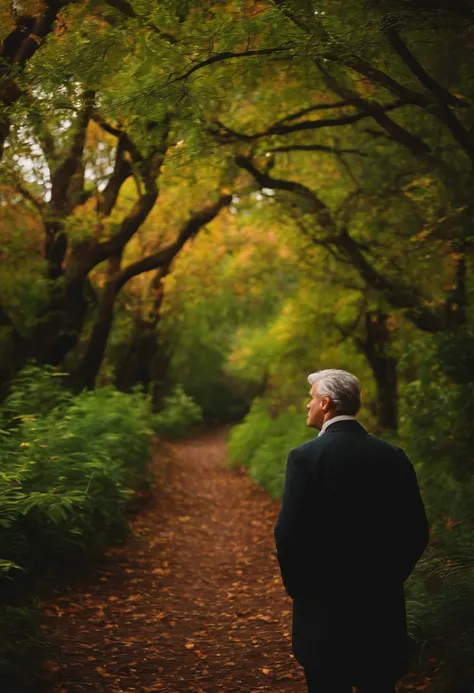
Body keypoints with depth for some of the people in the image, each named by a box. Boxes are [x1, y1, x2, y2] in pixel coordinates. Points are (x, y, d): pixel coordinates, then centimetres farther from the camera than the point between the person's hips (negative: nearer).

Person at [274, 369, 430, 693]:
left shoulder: (306, 456, -12)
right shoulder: (393, 456, 0)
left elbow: (288, 532, -14)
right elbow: (417, 532, 2)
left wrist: (296, 585, 2)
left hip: (325, 603, -3)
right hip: (382, 603, 4)